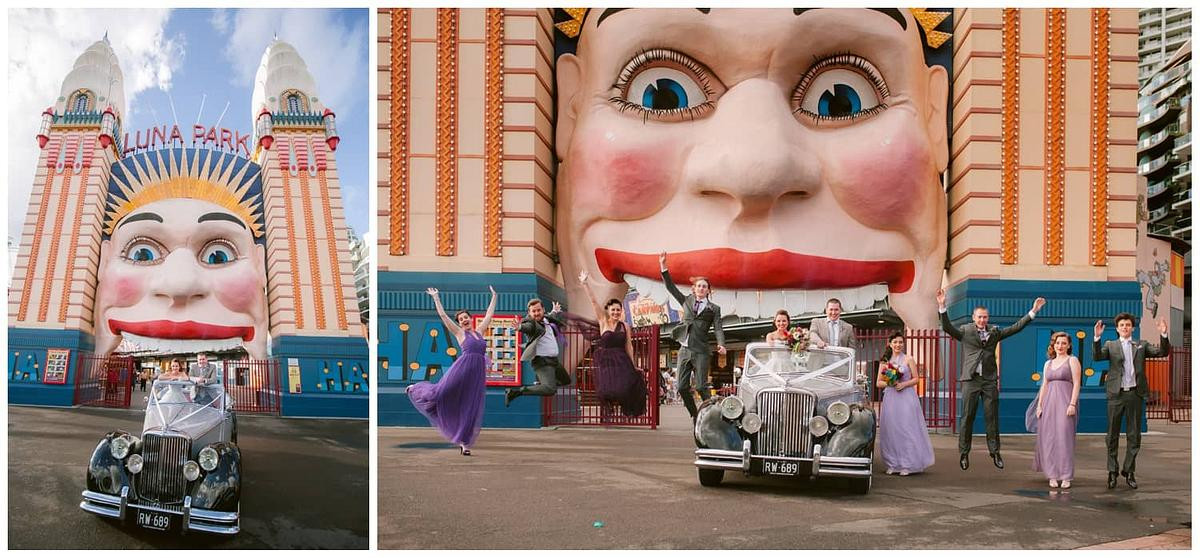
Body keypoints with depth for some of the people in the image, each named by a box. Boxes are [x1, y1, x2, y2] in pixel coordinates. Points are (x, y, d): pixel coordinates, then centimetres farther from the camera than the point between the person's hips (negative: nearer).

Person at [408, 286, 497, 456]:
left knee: (471, 409, 2)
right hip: (462, 368, -4)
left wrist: (494, 296, 29)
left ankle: (464, 443, 7)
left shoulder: (479, 331, 18)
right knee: (440, 393, -1)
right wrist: (436, 297, 8)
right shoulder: (459, 333, 7)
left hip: (478, 374, 4)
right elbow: (442, 315, 5)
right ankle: (416, 389, 31)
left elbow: (489, 314, 26)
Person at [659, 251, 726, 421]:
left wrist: (721, 344, -23)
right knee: (682, 387, 1)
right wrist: (663, 266, 7)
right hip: (684, 350, 4)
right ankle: (695, 417, 15)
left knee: (701, 386, -10)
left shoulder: (714, 309, 7)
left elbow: (718, 328, -3)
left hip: (701, 351, -4)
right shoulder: (687, 301, 16)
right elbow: (671, 287, 15)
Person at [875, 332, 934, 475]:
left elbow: (916, 379, 2)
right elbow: (878, 383, 10)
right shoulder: (884, 361, 11)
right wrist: (889, 383, -9)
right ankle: (892, 465, 8)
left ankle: (907, 465, -2)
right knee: (890, 430, 1)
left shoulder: (908, 359, 4)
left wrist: (904, 384, -13)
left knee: (906, 429, -5)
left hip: (906, 397, -3)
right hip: (890, 398, 3)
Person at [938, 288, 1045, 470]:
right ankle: (964, 453, 10)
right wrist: (942, 307, -26)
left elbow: (1016, 327, 9)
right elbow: (947, 327, -12)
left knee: (992, 417, 6)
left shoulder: (995, 332, 10)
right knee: (967, 417, 1)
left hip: (990, 380, 2)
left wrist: (1033, 312, 3)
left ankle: (995, 452, 15)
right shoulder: (965, 331, 1)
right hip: (970, 379, -2)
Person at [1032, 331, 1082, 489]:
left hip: (1065, 403, -5)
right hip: (1049, 403, 5)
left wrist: (1072, 404, -14)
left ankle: (1066, 477, -3)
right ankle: (1053, 475, 7)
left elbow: (1077, 383, -5)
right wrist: (1039, 405, 9)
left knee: (1065, 438, -8)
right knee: (1049, 439, 1)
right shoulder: (1048, 363, 18)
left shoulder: (1072, 361, 3)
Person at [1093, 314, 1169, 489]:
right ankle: (1112, 472, 14)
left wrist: (1163, 335, -15)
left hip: (1135, 394, 1)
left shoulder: (1141, 345, 11)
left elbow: (1162, 352, 0)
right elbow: (1097, 357, -10)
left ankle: (1129, 471, 18)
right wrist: (1097, 337, -24)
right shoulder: (1110, 345, 6)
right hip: (1116, 394, -1)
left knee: (1134, 435, 7)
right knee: (1112, 435, 5)